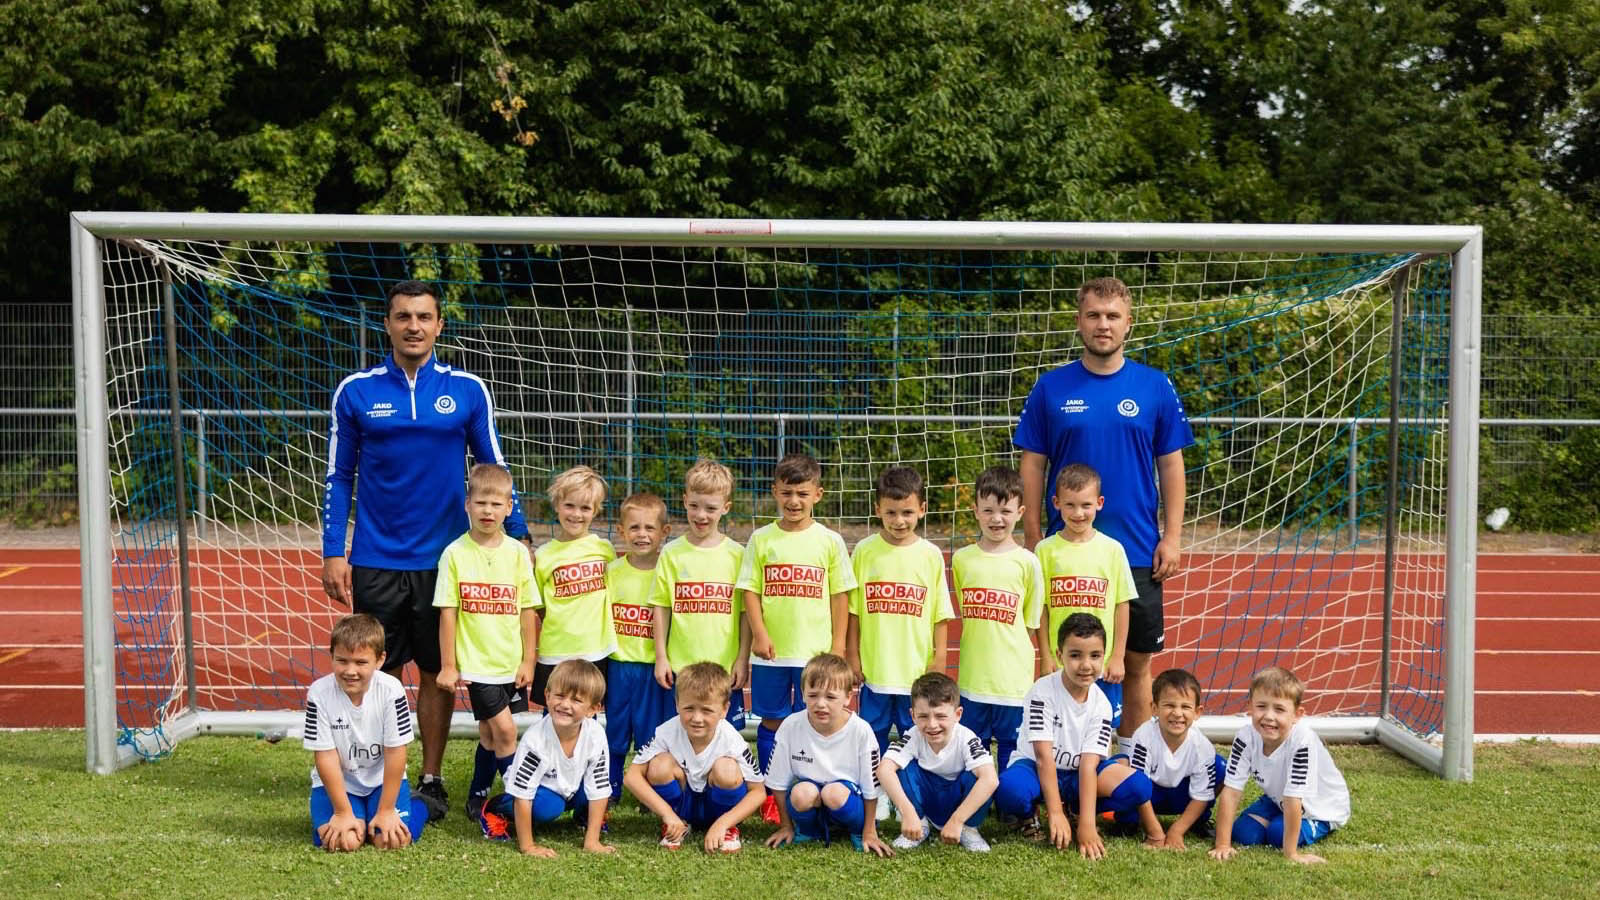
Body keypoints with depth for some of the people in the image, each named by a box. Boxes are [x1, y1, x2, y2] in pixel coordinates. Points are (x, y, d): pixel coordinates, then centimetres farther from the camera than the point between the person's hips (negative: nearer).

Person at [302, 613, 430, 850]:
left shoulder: (391, 690, -21)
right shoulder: (320, 693, -20)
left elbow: (395, 753, -15)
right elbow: (326, 757, -16)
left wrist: (386, 810, -13)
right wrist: (343, 812, -15)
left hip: (382, 780, 0)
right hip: (336, 783, 0)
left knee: (392, 840, -19)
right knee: (344, 841, -22)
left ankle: (417, 807, 15)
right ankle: (357, 817, 14)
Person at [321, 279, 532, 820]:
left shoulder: (468, 390, 1)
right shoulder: (356, 392, 1)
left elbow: (495, 469, 7)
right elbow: (339, 478, 5)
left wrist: (519, 536, 1)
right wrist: (333, 554, 0)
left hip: (444, 558, 0)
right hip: (375, 562, 0)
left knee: (437, 673, 8)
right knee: (381, 674, 6)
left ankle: (431, 781, 20)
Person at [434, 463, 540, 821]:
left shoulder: (517, 553, 2)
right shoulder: (455, 554, -4)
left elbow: (528, 611, 5)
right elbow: (448, 613, -3)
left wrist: (528, 660, 3)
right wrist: (448, 665, -4)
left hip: (512, 663, 3)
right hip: (476, 661, -3)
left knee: (490, 734, 13)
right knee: (504, 729, -11)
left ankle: (478, 798, 30)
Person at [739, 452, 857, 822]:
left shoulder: (829, 540, 1)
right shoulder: (762, 539, 2)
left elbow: (840, 594, 3)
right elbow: (750, 590, 1)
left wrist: (838, 645, -1)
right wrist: (759, 633, -9)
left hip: (816, 651, 0)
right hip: (770, 651, 1)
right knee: (772, 722, 9)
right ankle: (771, 794, 20)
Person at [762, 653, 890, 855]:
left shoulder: (861, 731, -18)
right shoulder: (791, 726, -15)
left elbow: (871, 788, -7)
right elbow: (778, 782, -2)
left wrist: (870, 832, -3)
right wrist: (786, 826, 3)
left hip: (847, 800, -1)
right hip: (808, 802, 1)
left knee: (834, 793, -35)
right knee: (802, 793, -33)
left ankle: (857, 831, -2)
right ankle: (808, 830, 1)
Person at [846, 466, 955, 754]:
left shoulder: (931, 555, -1)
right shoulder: (865, 551, -1)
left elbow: (941, 614, 2)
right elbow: (853, 608, 3)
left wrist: (939, 659, -1)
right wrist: (852, 654, 2)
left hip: (918, 668, 0)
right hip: (874, 667, 0)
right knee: (874, 736, 9)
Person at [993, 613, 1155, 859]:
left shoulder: (1101, 705, -9)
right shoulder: (1044, 691, -19)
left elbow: (1088, 765, -17)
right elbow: (1044, 756, -23)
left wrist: (1086, 825, -27)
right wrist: (1056, 814, -29)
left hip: (1075, 775, 3)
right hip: (1035, 768, -3)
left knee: (1138, 785, -20)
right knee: (1010, 789, -39)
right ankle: (1028, 817, -3)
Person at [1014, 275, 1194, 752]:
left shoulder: (1155, 387, 2)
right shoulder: (1051, 388, 1)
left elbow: (1171, 465, 5)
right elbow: (1033, 466, 3)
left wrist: (1172, 538, -2)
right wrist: (1032, 542, -1)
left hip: (1138, 552, 1)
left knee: (1137, 661, 8)